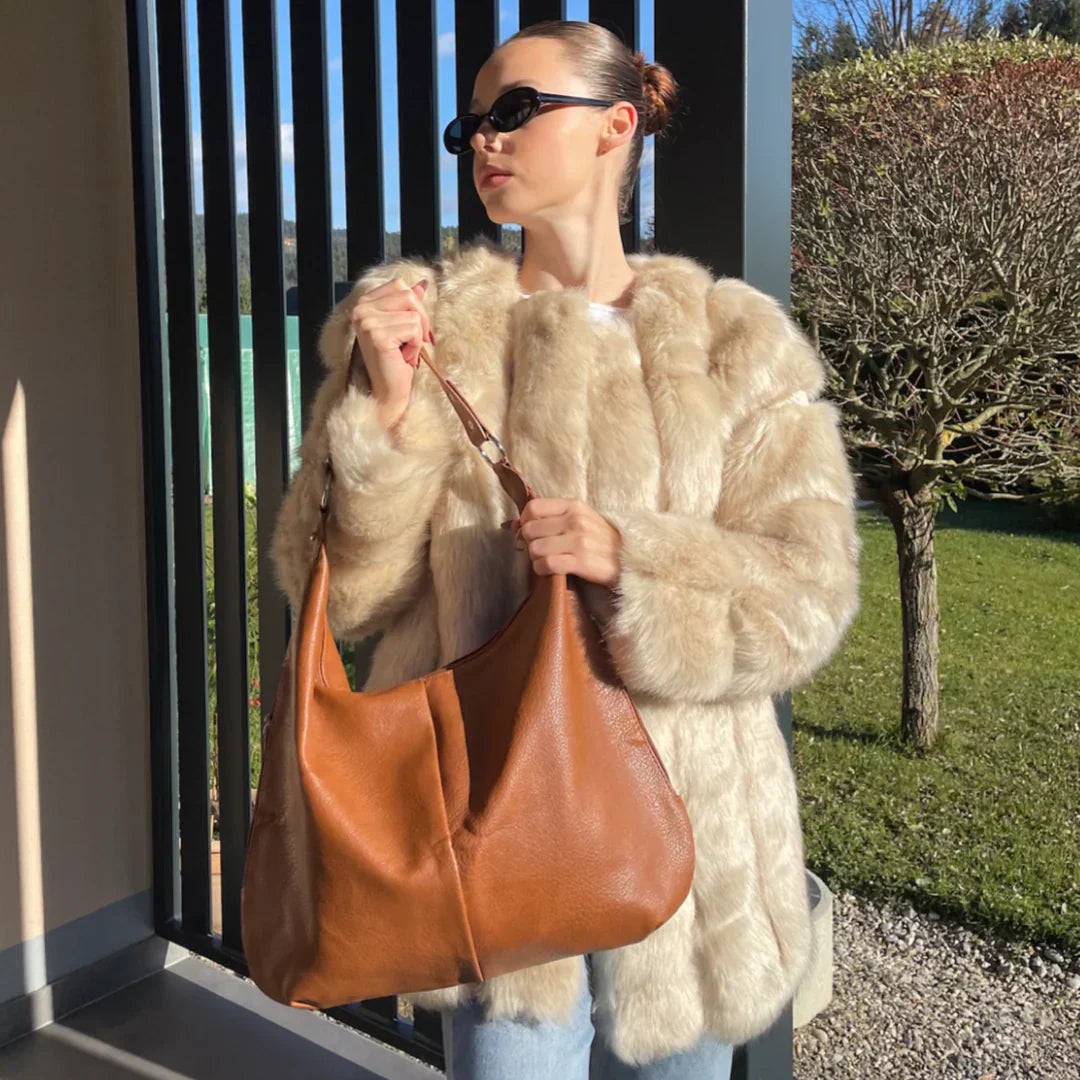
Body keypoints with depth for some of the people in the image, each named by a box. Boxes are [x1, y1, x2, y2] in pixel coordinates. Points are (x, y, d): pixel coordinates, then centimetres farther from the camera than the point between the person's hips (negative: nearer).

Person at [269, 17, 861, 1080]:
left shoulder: (738, 344, 0)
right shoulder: (422, 323, 0)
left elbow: (809, 593, -5)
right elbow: (343, 592, -3)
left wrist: (632, 560, -21)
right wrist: (383, 408, -18)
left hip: (684, 817, 1)